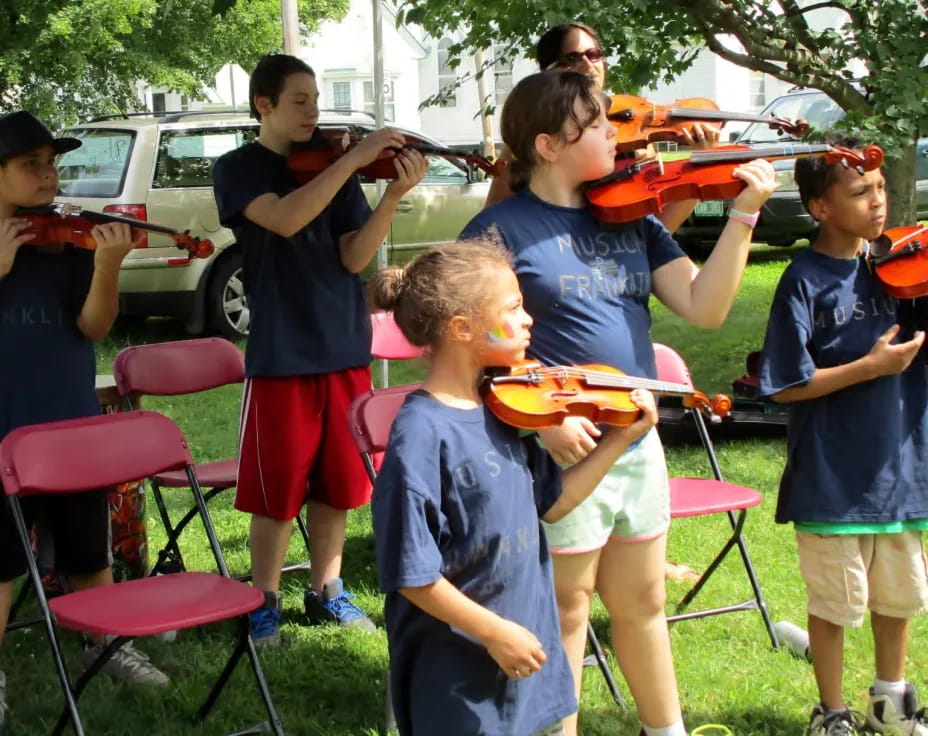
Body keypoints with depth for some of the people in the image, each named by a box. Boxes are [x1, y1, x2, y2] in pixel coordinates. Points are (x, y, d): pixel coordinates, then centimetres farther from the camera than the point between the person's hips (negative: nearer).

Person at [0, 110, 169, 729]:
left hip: (72, 424, 2)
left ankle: (105, 644, 35)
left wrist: (107, 268, -28)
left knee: (88, 550, 16)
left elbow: (93, 327, -11)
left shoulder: (71, 239, -1)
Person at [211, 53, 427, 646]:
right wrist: (353, 161, -28)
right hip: (281, 353, -4)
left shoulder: (332, 167, 7)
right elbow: (285, 219, -25)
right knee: (278, 485, 1)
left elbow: (354, 257, -4)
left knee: (337, 478, 11)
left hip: (345, 347, 4)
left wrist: (394, 195, -18)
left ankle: (327, 590, 26)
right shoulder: (240, 169, -4)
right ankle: (265, 602, 15)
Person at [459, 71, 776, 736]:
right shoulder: (502, 229, -10)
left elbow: (704, 307, -1)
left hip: (638, 442, 6)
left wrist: (743, 215, -10)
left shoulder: (632, 220, 6)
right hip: (561, 451, -6)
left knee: (642, 602, 21)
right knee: (565, 613, 7)